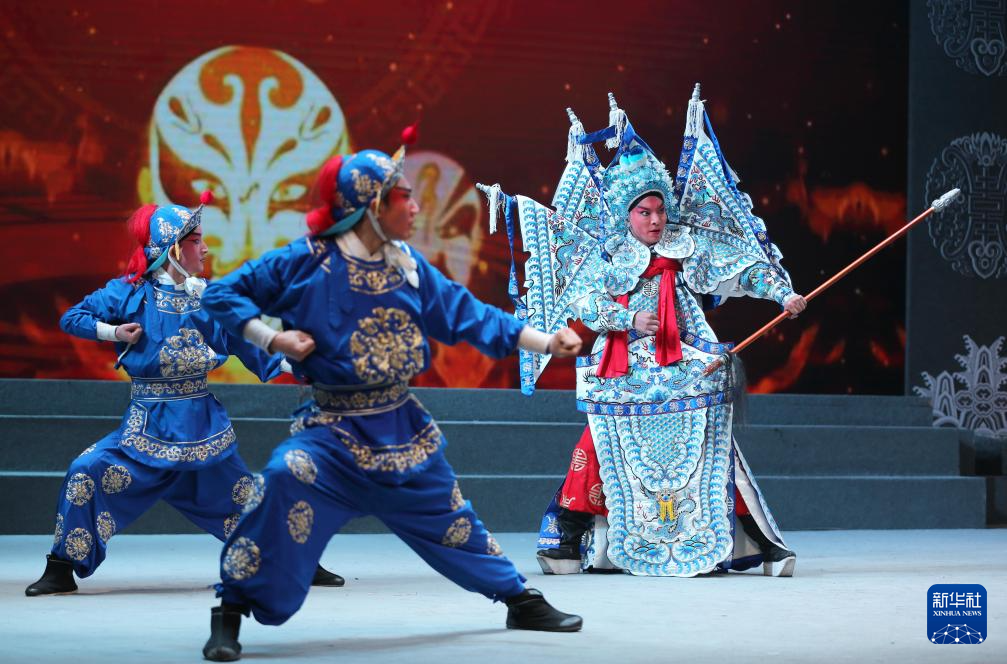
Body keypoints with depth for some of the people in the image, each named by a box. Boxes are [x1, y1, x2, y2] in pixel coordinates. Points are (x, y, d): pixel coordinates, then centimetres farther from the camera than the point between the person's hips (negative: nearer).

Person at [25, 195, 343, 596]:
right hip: (147, 423, -2)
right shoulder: (130, 292, -4)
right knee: (86, 473, -18)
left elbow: (248, 345, 7)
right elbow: (71, 318, 1)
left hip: (202, 422, 2)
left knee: (242, 495, 8)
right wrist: (114, 332, -14)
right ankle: (60, 571, -6)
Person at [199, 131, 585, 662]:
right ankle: (231, 614, -20)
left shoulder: (407, 264, 0)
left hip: (401, 424, 5)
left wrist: (546, 342, -3)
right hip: (334, 427, -5)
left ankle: (521, 602, 36)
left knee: (450, 515, 14)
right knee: (289, 477, -31)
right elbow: (223, 294, -7)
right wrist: (272, 339, -20)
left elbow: (466, 314, 4)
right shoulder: (308, 260, -13)